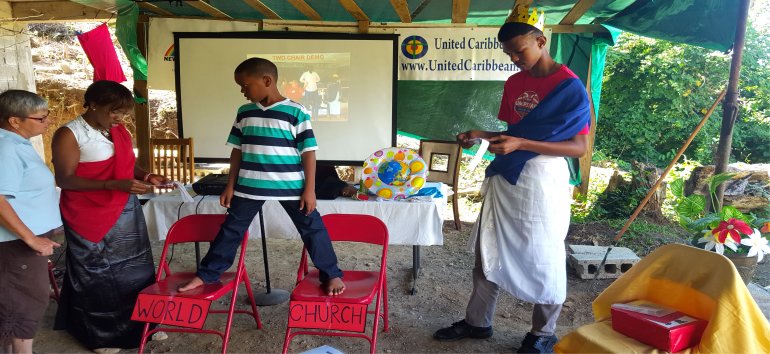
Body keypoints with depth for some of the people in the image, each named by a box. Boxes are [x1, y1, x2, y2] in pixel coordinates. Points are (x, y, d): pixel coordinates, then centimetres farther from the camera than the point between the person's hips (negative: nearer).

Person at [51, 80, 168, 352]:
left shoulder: (119, 131, 6)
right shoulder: (69, 135, -13)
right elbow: (65, 179, -18)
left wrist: (145, 175, -5)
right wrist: (116, 185, -28)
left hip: (126, 213, 6)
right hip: (91, 217, -6)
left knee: (135, 269, 12)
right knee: (99, 275, 6)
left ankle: (138, 326, 28)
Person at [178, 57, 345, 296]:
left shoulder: (296, 112, -10)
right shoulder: (244, 113, 5)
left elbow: (308, 152, -8)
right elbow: (237, 150, 11)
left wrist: (309, 189, -11)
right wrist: (230, 186, 8)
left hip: (291, 186, -4)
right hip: (250, 186, 4)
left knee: (312, 229, 3)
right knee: (231, 228, 13)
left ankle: (331, 274, 18)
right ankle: (207, 274, 28)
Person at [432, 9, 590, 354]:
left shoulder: (569, 86, -10)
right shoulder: (513, 84, 9)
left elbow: (580, 147, -13)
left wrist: (521, 144, -22)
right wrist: (481, 135, -2)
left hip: (542, 179, -6)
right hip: (505, 176, 6)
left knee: (542, 258, 6)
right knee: (488, 251, 11)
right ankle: (477, 321, 27)